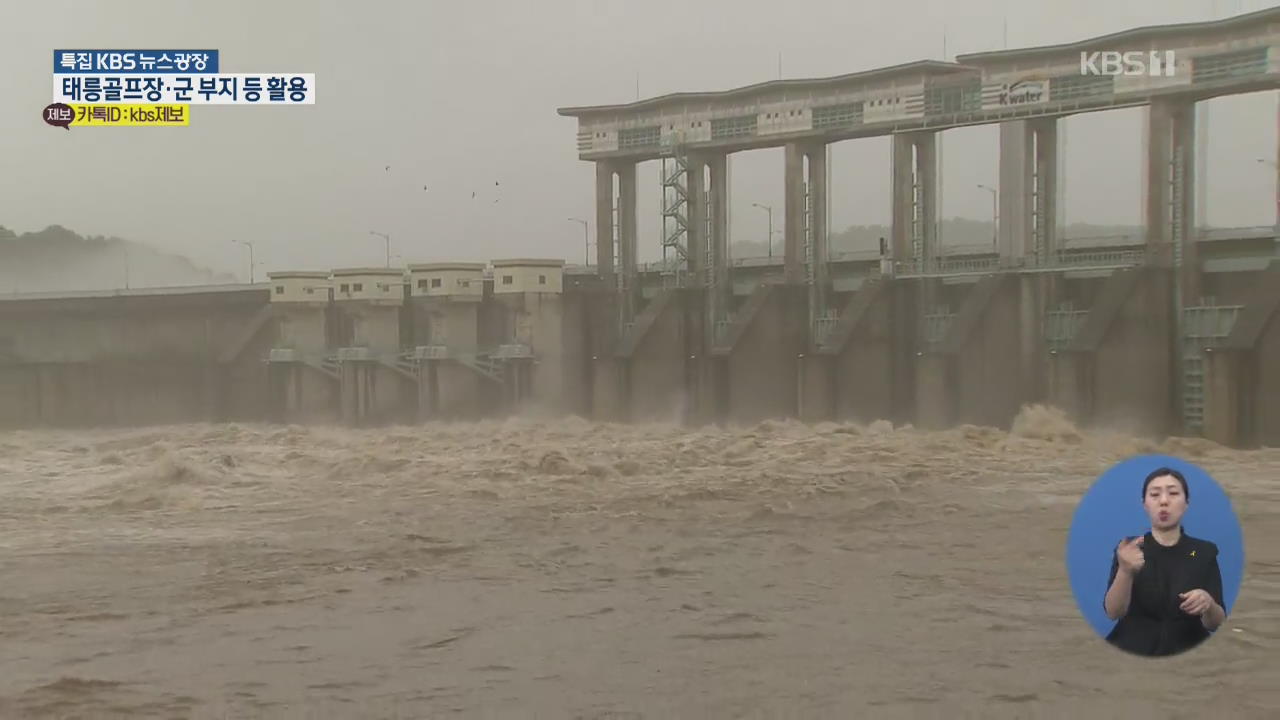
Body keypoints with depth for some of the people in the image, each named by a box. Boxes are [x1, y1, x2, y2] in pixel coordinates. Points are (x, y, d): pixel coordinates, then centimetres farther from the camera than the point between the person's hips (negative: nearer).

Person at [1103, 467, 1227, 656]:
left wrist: (1207, 604, -22)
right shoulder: (1129, 549, 3)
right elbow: (1113, 612, -11)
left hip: (1187, 658, 1)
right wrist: (1125, 571, -29)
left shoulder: (1205, 552, 5)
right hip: (1132, 654, -1)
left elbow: (1215, 623, 0)